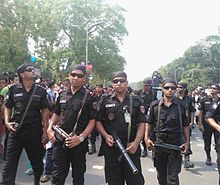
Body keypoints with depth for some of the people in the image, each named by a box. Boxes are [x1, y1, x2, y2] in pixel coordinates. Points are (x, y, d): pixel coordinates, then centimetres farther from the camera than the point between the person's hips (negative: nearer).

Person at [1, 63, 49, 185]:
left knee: (37, 162, 17)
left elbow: (44, 111, 1)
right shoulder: (13, 90, -1)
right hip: (16, 131, 0)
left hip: (35, 132, 1)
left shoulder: (40, 91, -1)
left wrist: (45, 131, -3)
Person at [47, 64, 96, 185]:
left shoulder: (88, 97, -6)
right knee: (57, 175, 8)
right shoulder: (62, 95, 7)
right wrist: (49, 129, 3)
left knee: (78, 175, 15)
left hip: (79, 142, -3)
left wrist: (80, 137, -18)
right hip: (60, 140, 3)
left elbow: (92, 120, -8)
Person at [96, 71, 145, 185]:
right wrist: (106, 136, -9)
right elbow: (98, 121, 7)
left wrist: (136, 142, -11)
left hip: (131, 148, 0)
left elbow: (141, 124, 2)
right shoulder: (106, 101, 6)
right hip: (111, 148, 1)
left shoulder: (135, 101, 5)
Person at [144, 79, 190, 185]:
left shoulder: (180, 107, 4)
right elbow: (149, 123, 4)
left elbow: (185, 126, 8)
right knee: (161, 175, 17)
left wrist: (187, 142, -1)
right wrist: (146, 138, -8)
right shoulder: (155, 105, 1)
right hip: (158, 144, 1)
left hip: (176, 145, -1)